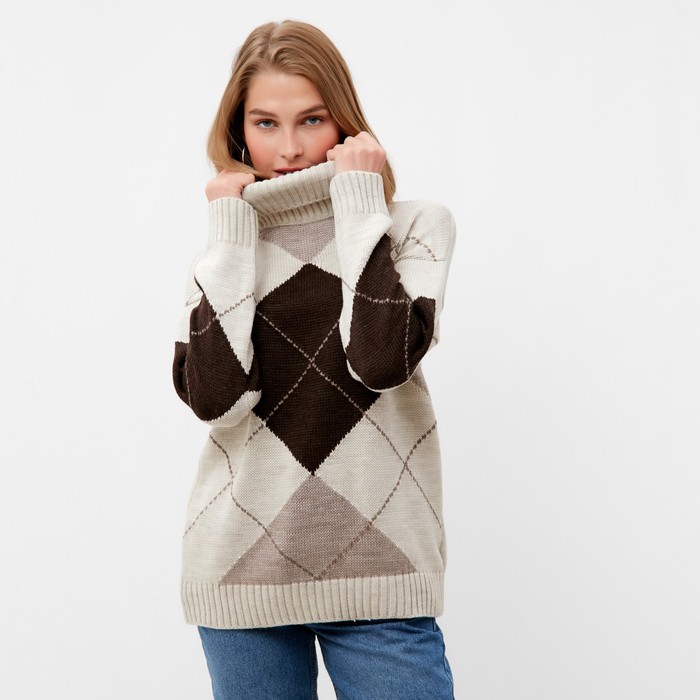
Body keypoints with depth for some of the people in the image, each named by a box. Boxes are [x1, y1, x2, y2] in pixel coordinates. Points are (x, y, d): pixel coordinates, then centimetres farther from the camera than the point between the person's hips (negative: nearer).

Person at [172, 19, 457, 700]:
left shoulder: (415, 225, 2)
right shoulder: (225, 247, 8)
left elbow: (380, 362, -16)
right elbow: (214, 399, -9)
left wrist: (362, 204, -9)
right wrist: (232, 237, -5)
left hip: (380, 570, -1)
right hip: (242, 569, 2)